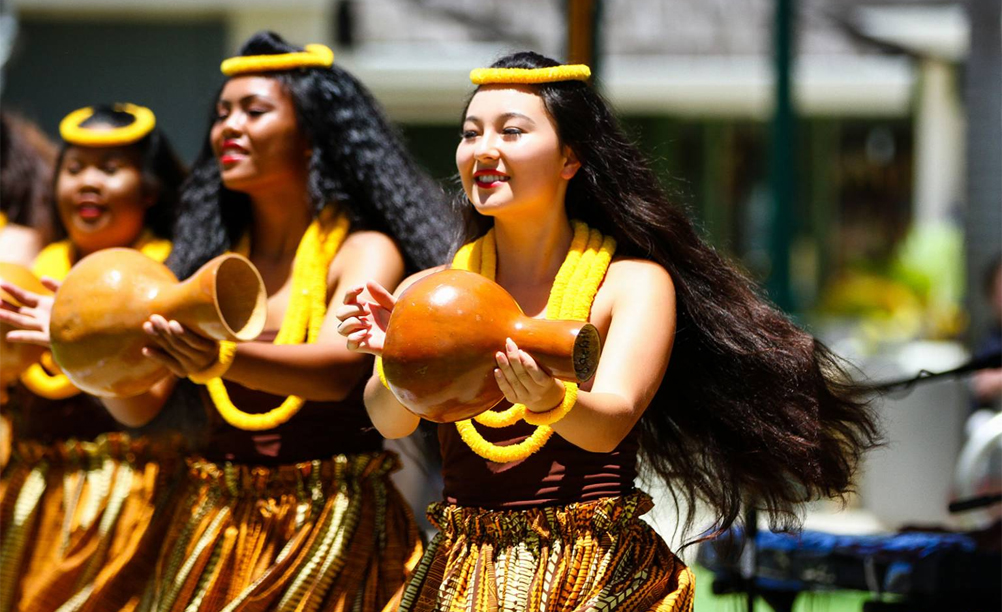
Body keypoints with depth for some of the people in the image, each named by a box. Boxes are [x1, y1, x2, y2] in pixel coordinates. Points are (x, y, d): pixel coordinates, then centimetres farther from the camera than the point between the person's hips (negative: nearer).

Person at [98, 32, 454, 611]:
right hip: (214, 532, 4)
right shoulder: (213, 261, 10)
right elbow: (142, 405, 5)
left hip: (334, 533, -4)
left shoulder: (365, 252, -5)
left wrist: (219, 361, -41)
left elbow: (336, 368, -25)